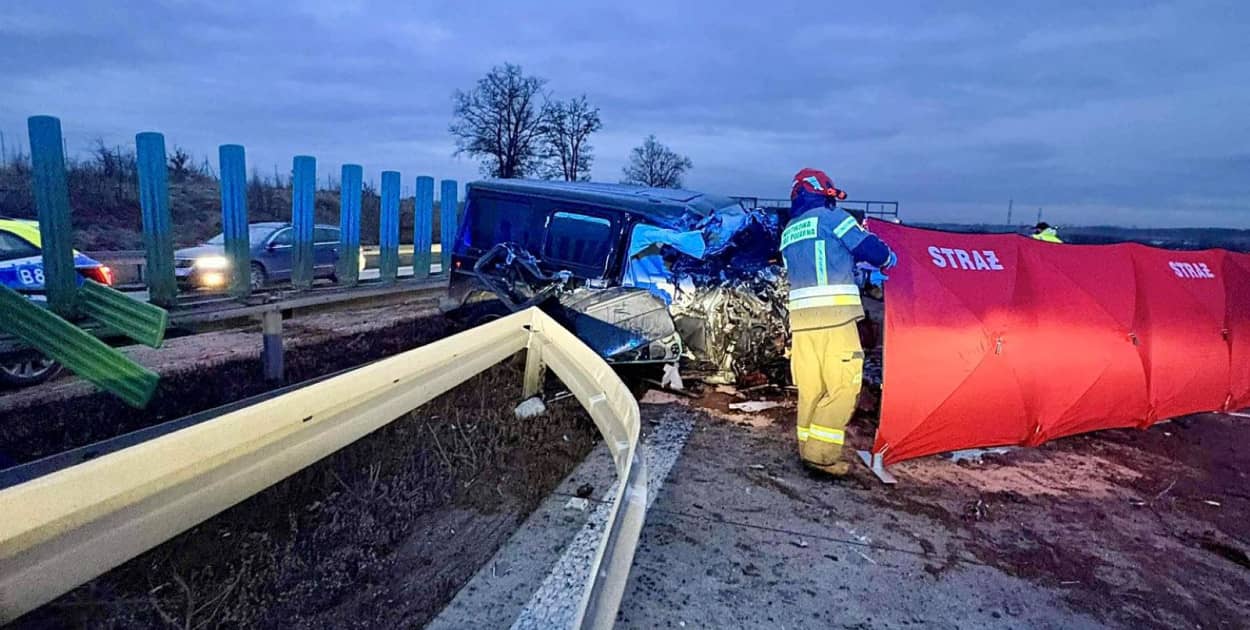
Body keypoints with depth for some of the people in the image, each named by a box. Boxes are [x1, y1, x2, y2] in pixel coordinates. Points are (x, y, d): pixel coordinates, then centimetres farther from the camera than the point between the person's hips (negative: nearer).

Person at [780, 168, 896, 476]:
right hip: (835, 314, -7)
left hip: (800, 316, 7)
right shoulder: (831, 216, 1)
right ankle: (821, 454, -4)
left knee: (810, 386, 10)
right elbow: (870, 249, -1)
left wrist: (852, 264, 32)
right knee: (842, 386, -2)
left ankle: (808, 449, 16)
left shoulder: (788, 232, 21)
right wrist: (889, 259, 20)